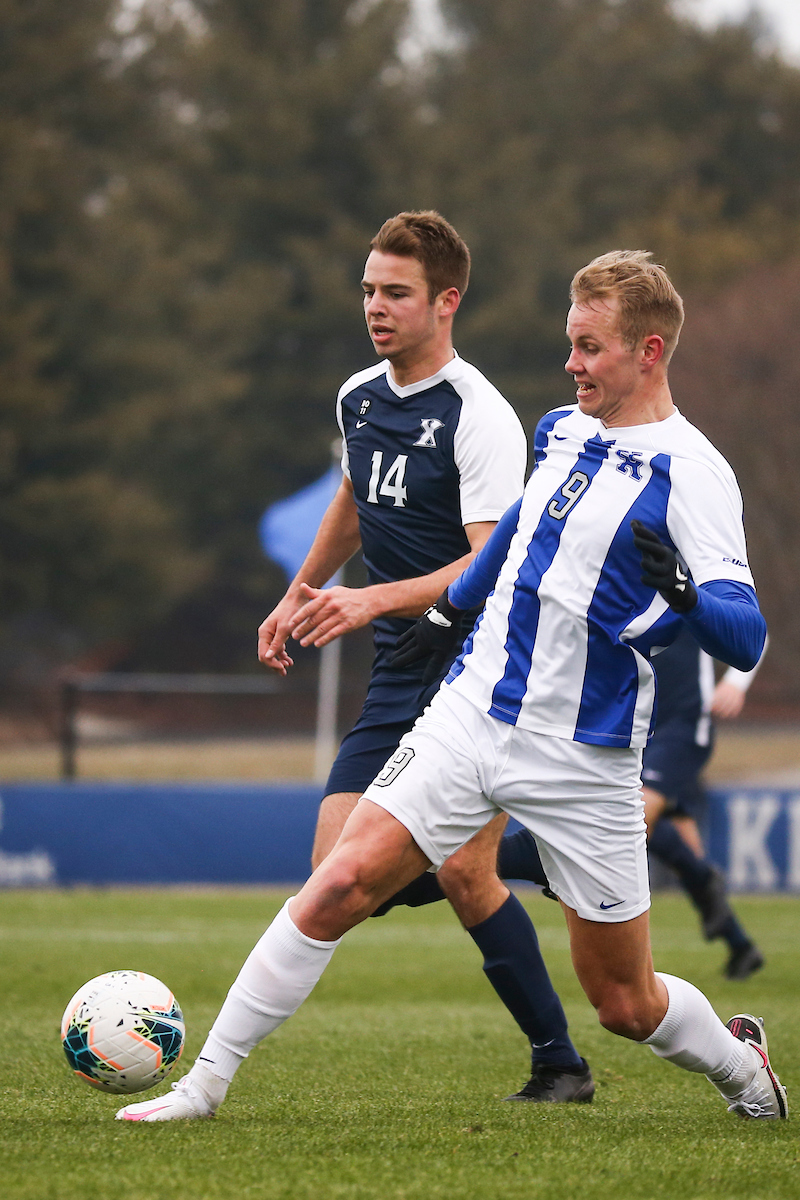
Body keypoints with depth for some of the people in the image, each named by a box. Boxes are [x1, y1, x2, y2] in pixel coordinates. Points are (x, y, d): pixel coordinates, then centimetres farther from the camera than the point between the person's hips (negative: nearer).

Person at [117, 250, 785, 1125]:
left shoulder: (688, 474, -13)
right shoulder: (563, 430, 8)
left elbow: (745, 640, -20)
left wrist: (682, 592, -40)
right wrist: (450, 610, 40)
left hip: (583, 758, -5)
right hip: (471, 713, 5)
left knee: (624, 1003, 6)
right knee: (342, 883, -11)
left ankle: (740, 1063, 37)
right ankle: (205, 1083, -7)